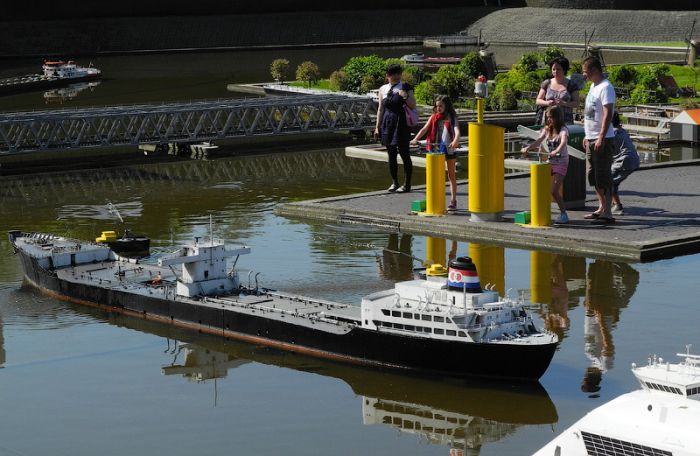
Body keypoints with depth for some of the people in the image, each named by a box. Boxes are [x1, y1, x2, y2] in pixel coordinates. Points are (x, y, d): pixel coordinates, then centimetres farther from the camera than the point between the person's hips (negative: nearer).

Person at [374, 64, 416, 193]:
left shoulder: (405, 88, -1)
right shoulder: (383, 89, 9)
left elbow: (413, 105, -4)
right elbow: (380, 109, 13)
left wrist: (405, 96, -22)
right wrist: (377, 126, 11)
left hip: (401, 123, -4)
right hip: (387, 123, 4)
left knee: (404, 154, -3)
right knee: (391, 155, 9)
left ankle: (407, 184, 3)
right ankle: (394, 183, 19)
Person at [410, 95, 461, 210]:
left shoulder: (452, 118, -2)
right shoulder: (433, 118, 7)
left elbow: (457, 131, -18)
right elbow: (425, 129, -3)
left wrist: (455, 141, -38)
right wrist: (416, 139, -20)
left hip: (449, 148, -3)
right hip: (436, 149, 3)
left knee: (451, 175, 8)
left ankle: (453, 201, 14)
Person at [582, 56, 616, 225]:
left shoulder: (605, 87, -15)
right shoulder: (593, 86, 16)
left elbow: (608, 114, -22)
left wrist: (601, 138, -26)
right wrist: (587, 136, 22)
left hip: (603, 140, -10)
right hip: (591, 139, 10)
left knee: (603, 177, -8)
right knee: (593, 175, 16)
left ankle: (607, 213, -7)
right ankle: (601, 208, 27)